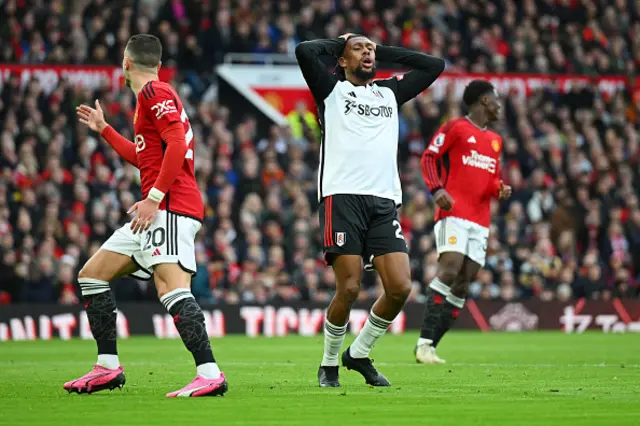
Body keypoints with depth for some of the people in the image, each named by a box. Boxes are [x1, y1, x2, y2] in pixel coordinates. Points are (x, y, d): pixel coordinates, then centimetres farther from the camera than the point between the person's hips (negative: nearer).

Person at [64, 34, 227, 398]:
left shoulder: (154, 92, -7)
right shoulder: (154, 95, 24)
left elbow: (177, 145, -20)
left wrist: (154, 198, -22)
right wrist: (104, 130, 44)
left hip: (170, 208, -11)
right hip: (157, 213, 11)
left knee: (172, 289, -26)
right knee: (92, 274, 15)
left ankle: (210, 374, -34)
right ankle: (108, 367, 16)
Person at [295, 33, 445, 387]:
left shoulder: (389, 93, 25)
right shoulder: (332, 89, 11)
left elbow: (434, 65, 27)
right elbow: (304, 52, -5)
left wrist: (384, 51, 25)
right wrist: (338, 42, 13)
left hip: (384, 202, 5)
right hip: (342, 197, -5)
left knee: (400, 288, -8)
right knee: (349, 288, -13)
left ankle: (359, 354, 13)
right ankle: (329, 363, 8)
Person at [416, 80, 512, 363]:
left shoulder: (495, 141, 24)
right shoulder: (455, 128, 2)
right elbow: (429, 157, -3)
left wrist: (501, 189, 7)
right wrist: (437, 189, -19)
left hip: (479, 222, 7)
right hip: (453, 213, -7)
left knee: (462, 285, -1)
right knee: (450, 270, -22)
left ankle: (429, 346, 0)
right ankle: (424, 343, -23)